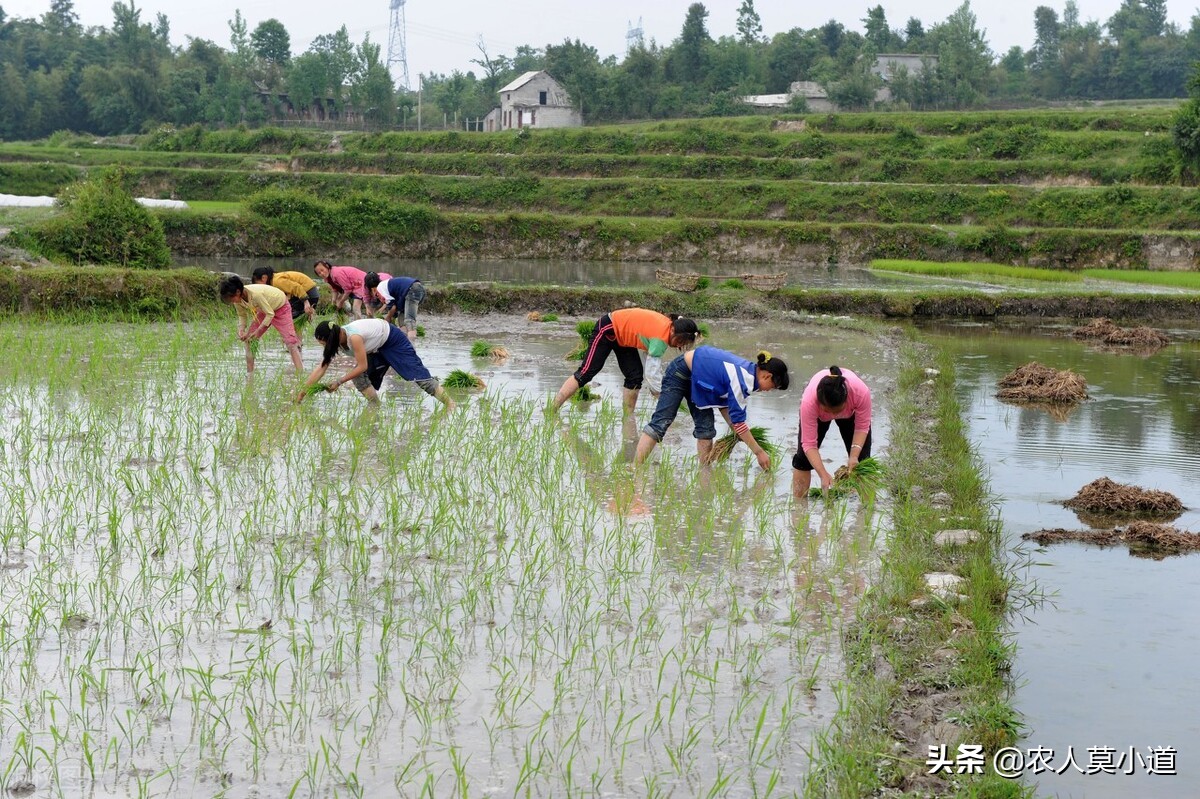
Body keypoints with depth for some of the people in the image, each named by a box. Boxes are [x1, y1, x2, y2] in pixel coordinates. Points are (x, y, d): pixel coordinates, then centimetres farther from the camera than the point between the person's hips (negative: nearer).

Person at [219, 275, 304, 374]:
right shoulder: (237, 299, -19)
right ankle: (250, 372, 6)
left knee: (290, 340, -16)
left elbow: (270, 314, -31)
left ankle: (301, 372, -18)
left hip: (280, 306, -7)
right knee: (248, 339, -1)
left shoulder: (255, 294, -40)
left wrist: (258, 331, -31)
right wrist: (241, 330, -21)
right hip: (264, 309, 7)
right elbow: (242, 316, -4)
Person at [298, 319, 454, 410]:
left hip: (393, 340, -8)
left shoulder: (354, 337, -38)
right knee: (358, 377, -7)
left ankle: (449, 403, -8)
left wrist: (339, 382, -26)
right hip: (378, 349, 8)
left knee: (418, 374, -12)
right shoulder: (335, 339, -13)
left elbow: (362, 366, -32)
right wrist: (302, 393, -12)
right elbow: (321, 369, -9)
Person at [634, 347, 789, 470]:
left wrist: (736, 432, -5)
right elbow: (738, 421, -27)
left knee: (706, 429, 3)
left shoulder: (749, 371, -2)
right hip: (680, 372, -10)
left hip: (696, 378, 10)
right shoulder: (741, 380, -30)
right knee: (660, 423, -15)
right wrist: (759, 452, -21)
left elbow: (725, 404, 6)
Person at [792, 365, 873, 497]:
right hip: (818, 415, 0)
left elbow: (862, 427, -24)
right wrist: (823, 475, -46)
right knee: (803, 456, -6)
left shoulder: (861, 392, -43)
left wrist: (854, 455, -37)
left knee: (861, 458, -6)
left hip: (851, 412, 0)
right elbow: (809, 444, -37)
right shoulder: (809, 401, -45)